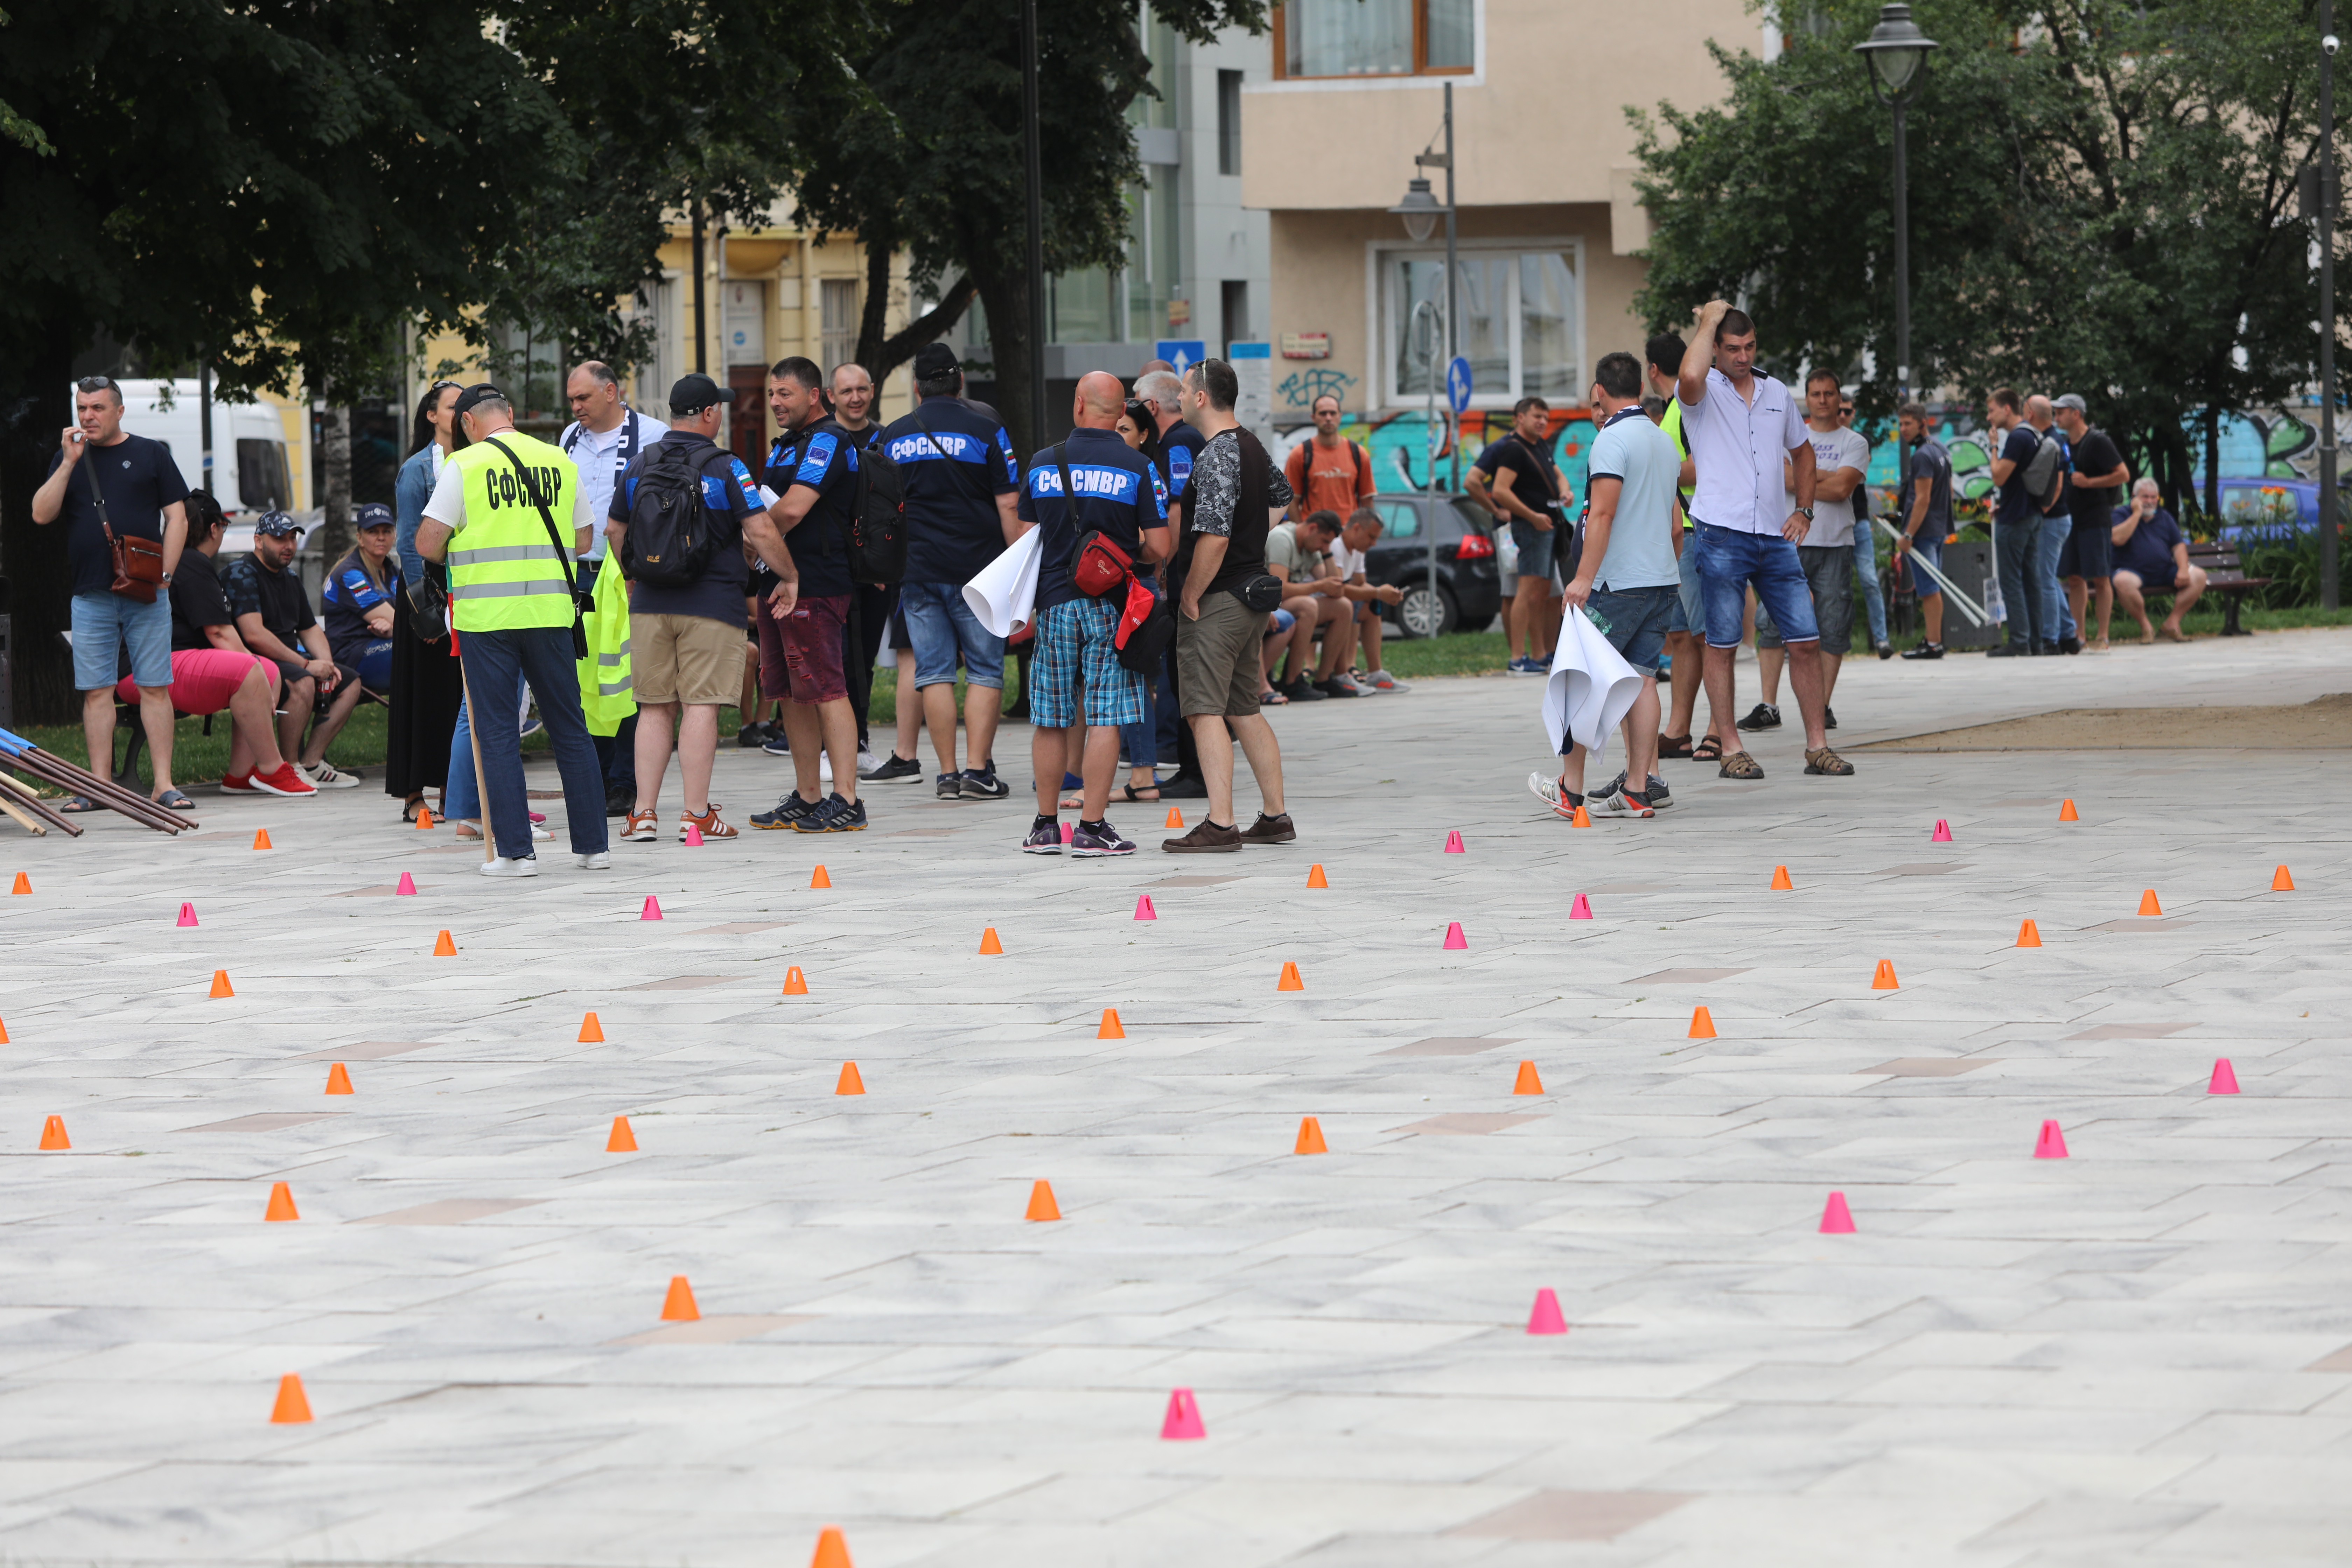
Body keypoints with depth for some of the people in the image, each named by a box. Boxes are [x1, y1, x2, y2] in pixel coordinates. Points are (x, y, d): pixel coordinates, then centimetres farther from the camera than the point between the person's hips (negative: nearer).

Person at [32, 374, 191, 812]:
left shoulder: (151, 455, 8)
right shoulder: (69, 458, 13)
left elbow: (176, 516, 5)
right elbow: (42, 514, 2)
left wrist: (164, 573, -6)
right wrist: (70, 463, -6)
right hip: (90, 595, 2)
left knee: (154, 688, -4)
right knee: (97, 691, 0)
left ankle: (163, 784, -5)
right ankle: (100, 786, 2)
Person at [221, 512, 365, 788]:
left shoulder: (290, 579, 19)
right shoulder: (241, 573, -12)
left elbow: (310, 629, 23)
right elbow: (254, 635, -22)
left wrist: (326, 662, 0)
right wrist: (306, 664, -21)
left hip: (288, 660, 10)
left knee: (350, 681, 4)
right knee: (302, 682, -35)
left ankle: (311, 763, -4)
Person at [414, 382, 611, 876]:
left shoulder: (465, 465, -3)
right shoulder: (559, 462, 9)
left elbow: (428, 545, -6)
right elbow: (583, 540, 16)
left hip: (486, 613, -3)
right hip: (550, 610, 3)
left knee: (498, 735, 3)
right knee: (570, 728, 11)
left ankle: (515, 850, -1)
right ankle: (593, 845, 13)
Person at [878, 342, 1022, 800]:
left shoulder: (893, 437, 7)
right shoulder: (985, 429, -4)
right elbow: (1009, 507, -6)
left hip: (917, 572, 3)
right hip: (978, 568, -3)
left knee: (934, 672, 5)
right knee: (985, 670, 3)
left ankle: (947, 774, 3)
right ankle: (978, 770, -5)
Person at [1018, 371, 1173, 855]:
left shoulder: (1042, 464, 3)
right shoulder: (1138, 468, -5)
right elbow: (1160, 549, -7)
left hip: (1053, 601, 3)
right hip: (1109, 604, -3)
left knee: (1050, 720, 9)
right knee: (1105, 719, -2)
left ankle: (1046, 825, 14)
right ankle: (1092, 827, -5)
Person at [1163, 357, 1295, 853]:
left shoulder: (1216, 457, -18)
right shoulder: (1253, 448, 12)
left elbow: (1213, 538, -25)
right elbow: (1281, 497, 32)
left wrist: (1190, 597, -16)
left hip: (1216, 599, -9)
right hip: (1252, 591, 9)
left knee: (1206, 710, -9)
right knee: (1245, 710, 15)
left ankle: (1220, 824, -14)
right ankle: (1275, 817, 17)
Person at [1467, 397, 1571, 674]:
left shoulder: (1542, 446, 17)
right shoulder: (1513, 449, -12)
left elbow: (1558, 475, 31)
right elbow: (1501, 491, -20)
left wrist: (1564, 493, 8)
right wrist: (1533, 516, -21)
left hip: (1549, 524, 10)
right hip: (1530, 526, -10)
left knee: (1543, 593, 12)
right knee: (1530, 589, -15)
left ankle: (1542, 656, 18)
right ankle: (1517, 659, -19)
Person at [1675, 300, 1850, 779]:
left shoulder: (1777, 392, 14)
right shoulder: (1704, 392, -2)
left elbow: (1802, 451, 28)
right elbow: (1689, 377, -29)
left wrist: (1804, 510, 14)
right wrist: (1709, 321, -14)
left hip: (1775, 537, 5)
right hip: (1722, 536, -5)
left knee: (1806, 640, 2)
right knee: (1721, 645, -1)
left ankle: (1817, 746, 8)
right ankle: (1730, 752, 5)